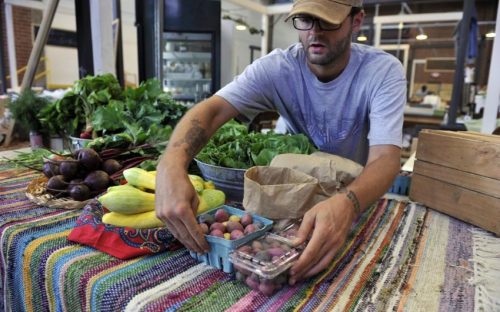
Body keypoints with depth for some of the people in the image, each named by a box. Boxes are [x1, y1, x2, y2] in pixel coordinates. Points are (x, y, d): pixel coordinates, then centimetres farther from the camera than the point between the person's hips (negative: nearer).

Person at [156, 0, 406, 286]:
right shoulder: (277, 68, -17)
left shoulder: (384, 71, -20)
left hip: (359, 193, 0)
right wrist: (171, 166, -49)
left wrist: (348, 203, -53)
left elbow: (386, 157, -31)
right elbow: (212, 109, -28)